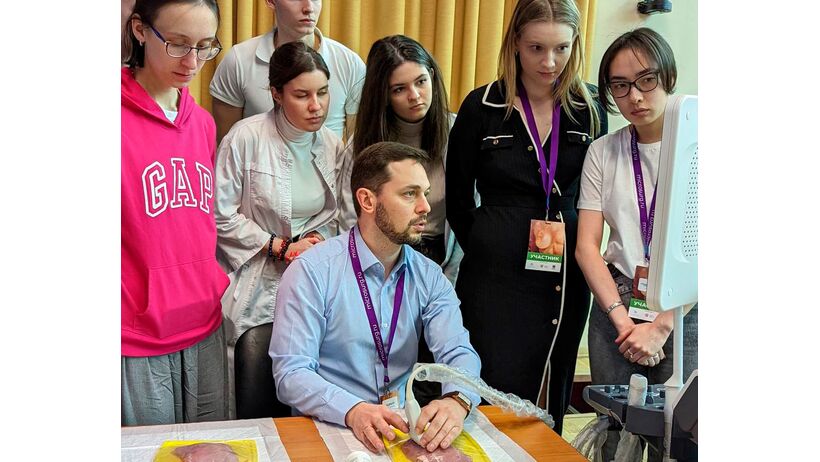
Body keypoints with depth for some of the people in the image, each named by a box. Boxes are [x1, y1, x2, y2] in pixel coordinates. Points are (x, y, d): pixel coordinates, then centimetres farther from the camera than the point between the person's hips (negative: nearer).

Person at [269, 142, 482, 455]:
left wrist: (456, 401, -28)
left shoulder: (429, 277, 5)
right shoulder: (311, 272, -9)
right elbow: (291, 373, -14)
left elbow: (458, 353, -5)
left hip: (404, 428, 4)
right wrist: (354, 412, -31)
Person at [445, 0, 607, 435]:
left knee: (553, 397, 13)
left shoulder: (589, 111, 4)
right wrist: (487, 250, 4)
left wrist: (577, 247, 7)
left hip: (566, 277, 3)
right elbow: (458, 200, 3)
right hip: (497, 274, -3)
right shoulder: (482, 106, -4)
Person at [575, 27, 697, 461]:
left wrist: (661, 326, -14)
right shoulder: (603, 152, 5)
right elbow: (587, 245, 0)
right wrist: (622, 320, -9)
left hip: (683, 315, -2)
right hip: (615, 307, 2)